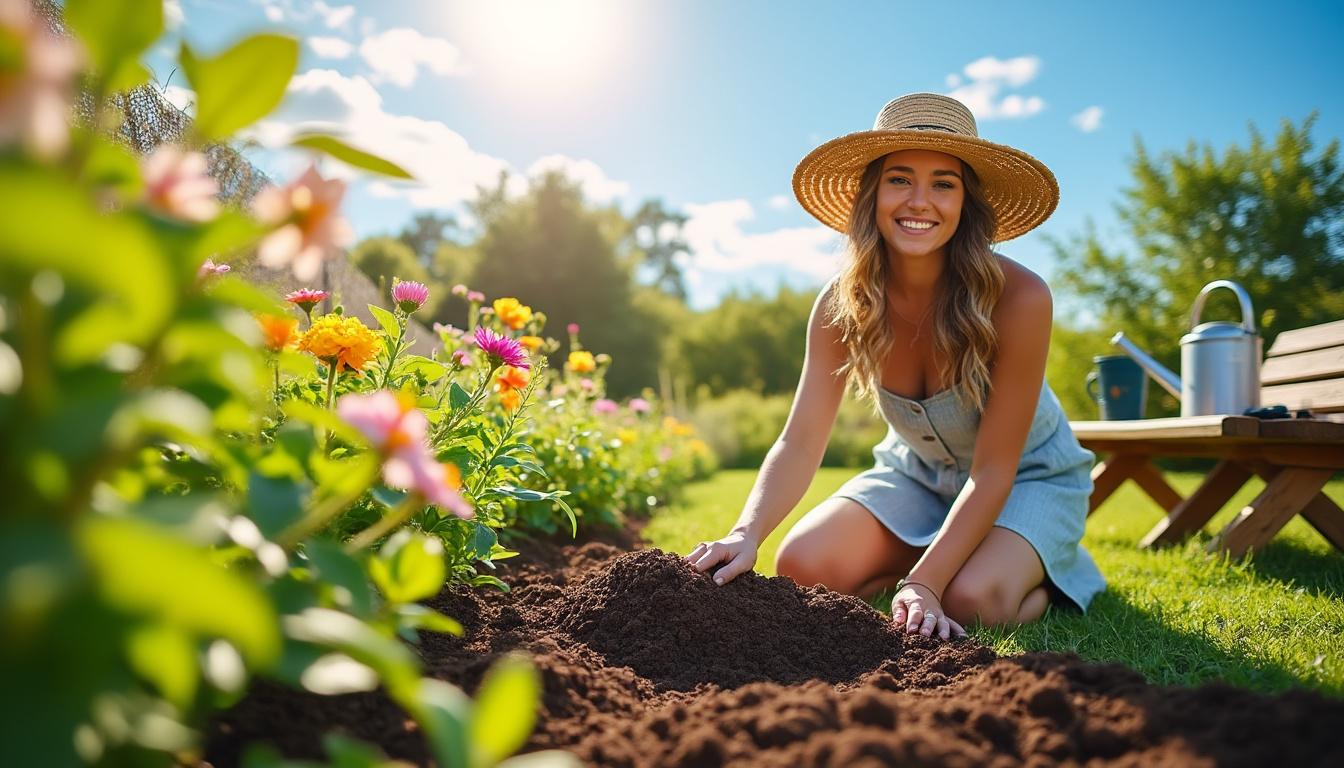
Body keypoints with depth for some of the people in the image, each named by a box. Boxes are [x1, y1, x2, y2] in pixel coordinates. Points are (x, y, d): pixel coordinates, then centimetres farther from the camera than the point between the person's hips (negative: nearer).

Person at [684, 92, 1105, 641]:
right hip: (916, 473, 3)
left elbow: (992, 471, -26)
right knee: (802, 566, -18)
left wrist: (925, 582, -37)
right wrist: (747, 533, -41)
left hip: (1027, 477, -3)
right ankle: (937, 553, 7)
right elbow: (800, 442, -23)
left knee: (971, 599, -31)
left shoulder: (1017, 297, -29)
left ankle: (1049, 573, 4)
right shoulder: (842, 304, -19)